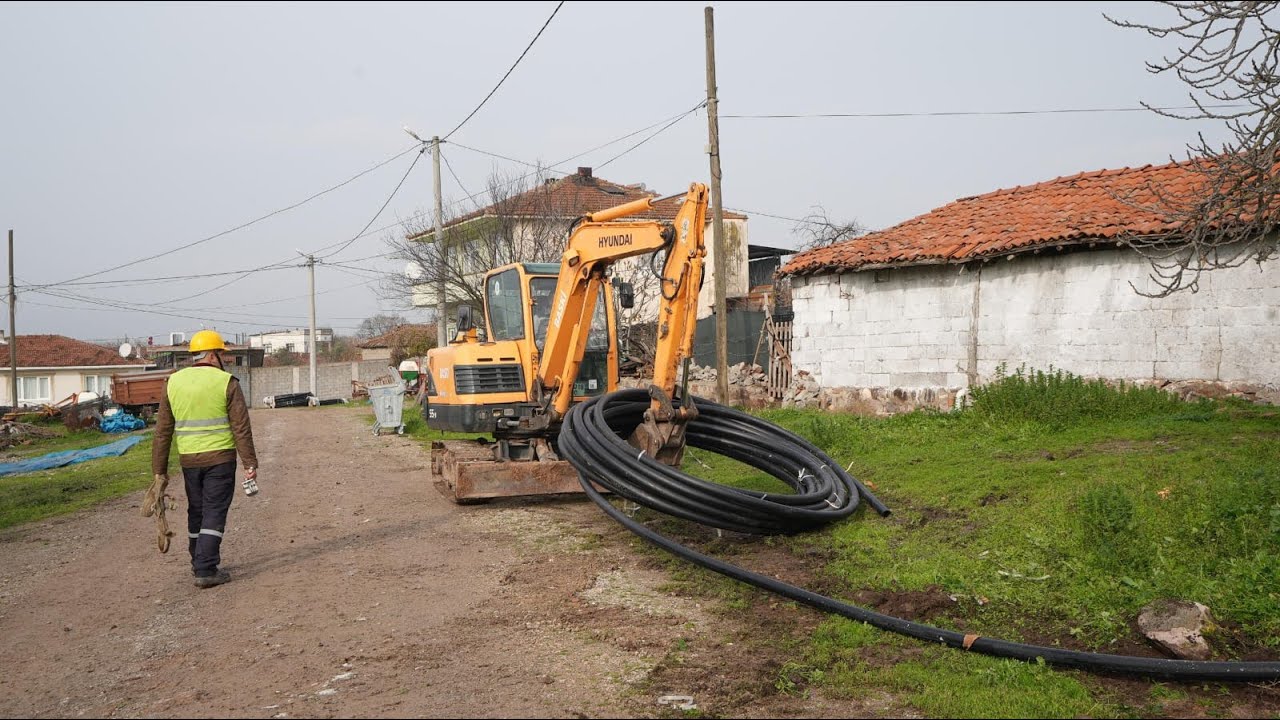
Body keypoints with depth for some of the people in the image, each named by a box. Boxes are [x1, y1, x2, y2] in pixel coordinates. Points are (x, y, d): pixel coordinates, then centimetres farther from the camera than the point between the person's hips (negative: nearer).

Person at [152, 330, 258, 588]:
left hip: (189, 460, 4)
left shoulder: (173, 382, 5)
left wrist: (159, 469, 10)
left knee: (196, 512, 18)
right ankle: (206, 571, -4)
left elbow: (163, 431, 6)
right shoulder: (226, 382, -6)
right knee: (214, 514, 0)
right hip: (220, 458, -4)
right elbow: (241, 428, -10)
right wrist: (250, 463, -6)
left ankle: (199, 564, 29)